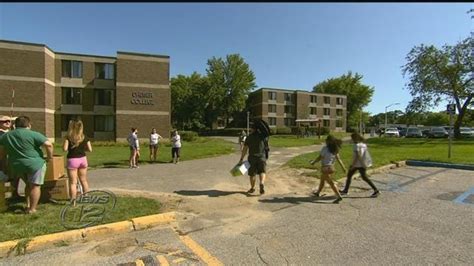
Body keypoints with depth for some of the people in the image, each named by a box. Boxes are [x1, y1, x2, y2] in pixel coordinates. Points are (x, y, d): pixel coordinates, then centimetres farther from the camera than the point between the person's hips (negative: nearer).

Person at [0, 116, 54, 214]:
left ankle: (28, 205, 26)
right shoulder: (33, 134, -12)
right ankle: (32, 209, 5)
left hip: (17, 166, 6)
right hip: (35, 164, -6)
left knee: (29, 184, 23)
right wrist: (49, 157, -7)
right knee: (35, 186, 3)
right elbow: (48, 144, -19)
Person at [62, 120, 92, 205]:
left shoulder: (68, 137, -8)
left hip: (72, 160, -4)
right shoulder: (84, 137, 1)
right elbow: (90, 149, -1)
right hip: (83, 159, 4)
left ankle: (73, 201, 1)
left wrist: (65, 141, 4)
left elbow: (65, 149, -14)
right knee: (84, 180, 18)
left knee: (73, 182, 3)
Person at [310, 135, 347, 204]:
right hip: (331, 167, 8)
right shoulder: (334, 149, 2)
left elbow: (319, 158, -15)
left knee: (331, 183, -3)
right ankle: (317, 192, 37)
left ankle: (339, 196, -6)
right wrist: (343, 167, 1)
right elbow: (338, 159, -1)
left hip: (325, 168, -8)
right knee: (322, 180, 23)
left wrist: (313, 162, -1)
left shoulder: (325, 148, -18)